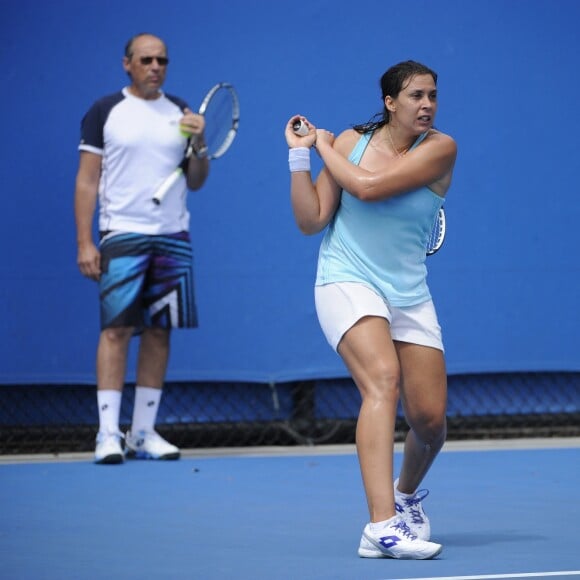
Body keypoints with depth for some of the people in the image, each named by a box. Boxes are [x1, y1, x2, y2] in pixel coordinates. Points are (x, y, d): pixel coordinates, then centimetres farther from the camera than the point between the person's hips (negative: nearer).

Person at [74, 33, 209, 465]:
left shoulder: (180, 113, 12)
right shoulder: (104, 113, 3)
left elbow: (195, 182, 15)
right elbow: (87, 181, 1)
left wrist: (199, 145, -4)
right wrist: (85, 243, -7)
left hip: (172, 237, 4)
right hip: (122, 235, -4)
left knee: (159, 332, 3)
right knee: (117, 329, -10)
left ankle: (144, 433, 8)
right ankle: (108, 434, -10)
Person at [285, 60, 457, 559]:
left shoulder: (439, 149, -7)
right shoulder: (350, 142, 0)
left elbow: (369, 186, -20)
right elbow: (311, 222, -1)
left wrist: (324, 147, -5)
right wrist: (299, 156, -8)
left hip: (409, 294, 2)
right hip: (347, 282, -2)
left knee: (430, 419, -1)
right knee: (383, 379, -28)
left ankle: (407, 491, 37)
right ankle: (382, 527, -38)